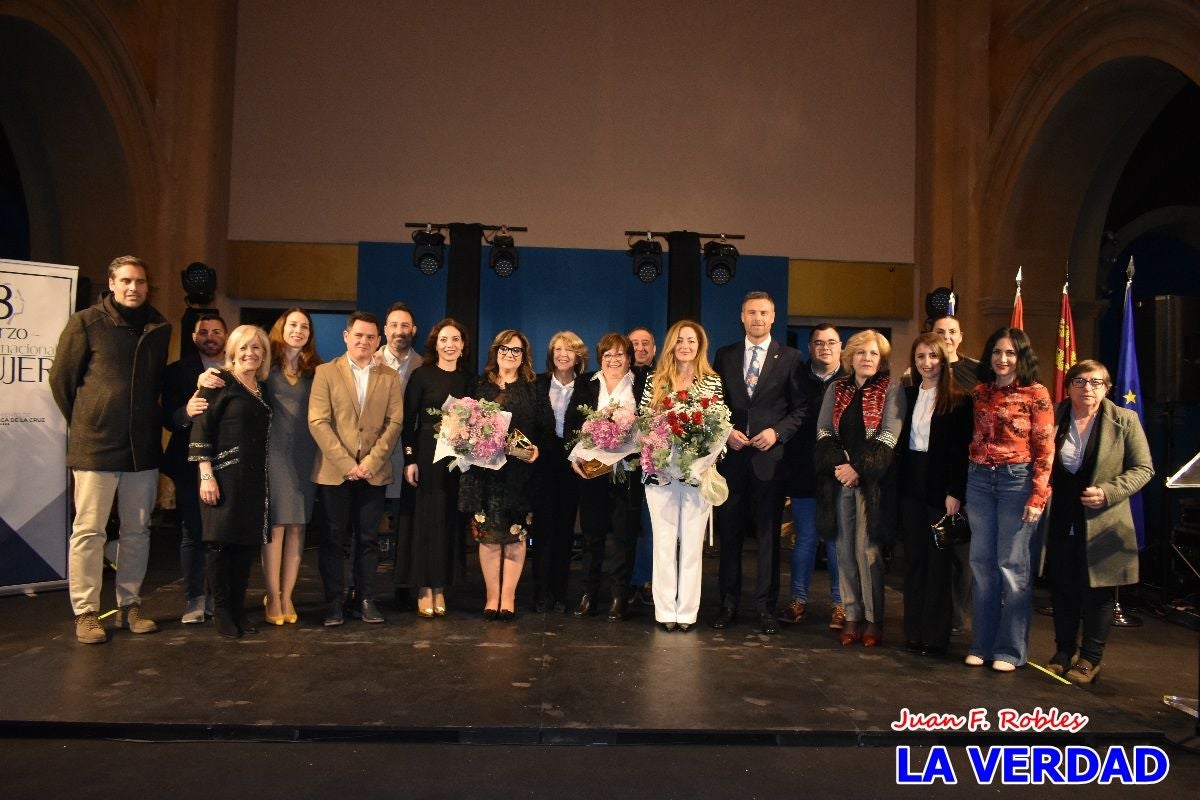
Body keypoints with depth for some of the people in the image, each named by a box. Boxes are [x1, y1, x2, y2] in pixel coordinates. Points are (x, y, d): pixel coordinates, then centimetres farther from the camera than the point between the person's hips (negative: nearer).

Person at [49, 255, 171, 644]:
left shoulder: (159, 328, 8)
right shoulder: (86, 323, -4)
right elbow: (61, 379, 2)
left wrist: (151, 424, 13)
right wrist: (83, 424, 6)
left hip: (143, 448, 4)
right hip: (95, 447, -4)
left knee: (137, 531, 10)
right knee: (88, 531, 2)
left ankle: (129, 605, 21)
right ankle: (85, 613, 12)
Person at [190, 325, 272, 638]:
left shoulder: (262, 388, 13)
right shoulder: (219, 382, -4)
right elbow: (201, 428, -9)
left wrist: (263, 477, 10)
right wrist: (206, 475, -15)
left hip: (254, 479, 6)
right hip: (224, 475, -5)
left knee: (247, 542, 7)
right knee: (220, 541, 0)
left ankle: (238, 609, 17)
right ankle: (221, 610, 12)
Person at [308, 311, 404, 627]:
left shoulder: (390, 376, 8)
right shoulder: (326, 372, 2)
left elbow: (395, 422, 2)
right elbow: (318, 422, -6)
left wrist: (370, 462, -9)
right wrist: (347, 464, -12)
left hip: (374, 471, 2)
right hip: (334, 470, -1)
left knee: (369, 538, 7)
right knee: (334, 538, 4)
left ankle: (366, 599, 16)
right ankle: (334, 601, 13)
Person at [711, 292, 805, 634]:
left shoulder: (789, 358, 4)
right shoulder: (725, 356, 10)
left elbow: (801, 408, 3)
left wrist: (777, 432, -11)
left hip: (770, 455, -2)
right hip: (732, 453, 2)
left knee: (768, 534, 4)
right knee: (729, 532, 7)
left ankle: (766, 607, 14)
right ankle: (729, 603, 18)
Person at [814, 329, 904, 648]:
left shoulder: (891, 390, 1)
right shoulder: (836, 389, 13)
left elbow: (889, 435, -7)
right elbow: (823, 430, 7)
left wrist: (858, 469, -14)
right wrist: (838, 465, -9)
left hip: (872, 480, -4)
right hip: (839, 478, 4)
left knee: (868, 549, -5)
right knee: (845, 549, 4)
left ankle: (874, 620, 6)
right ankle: (852, 616, 12)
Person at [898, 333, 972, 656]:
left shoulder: (958, 399, -7)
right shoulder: (908, 394, 9)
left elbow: (961, 449, -10)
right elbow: (901, 441, 8)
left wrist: (955, 492, -15)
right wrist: (898, 482, 2)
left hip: (940, 486, -5)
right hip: (911, 484, 5)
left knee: (937, 560, 3)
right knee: (913, 558, 9)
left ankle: (935, 635, 11)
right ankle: (913, 631, 17)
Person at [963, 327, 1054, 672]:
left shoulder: (1036, 394, -2)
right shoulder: (979, 393, 11)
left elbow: (1045, 449, -5)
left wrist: (1038, 497, -12)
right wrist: (959, 488, 6)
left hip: (1017, 480, -4)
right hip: (979, 480, 4)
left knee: (1013, 564, -1)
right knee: (981, 563, 8)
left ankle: (1011, 649, 11)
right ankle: (982, 643, 18)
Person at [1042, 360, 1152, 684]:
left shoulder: (1124, 421, -3)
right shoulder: (1053, 418, 2)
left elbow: (1143, 469, -2)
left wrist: (1108, 492, -15)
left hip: (1102, 524, -2)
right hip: (1060, 522, 2)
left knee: (1098, 592, 7)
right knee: (1062, 590, 12)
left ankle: (1090, 658, 20)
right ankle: (1064, 651, 27)